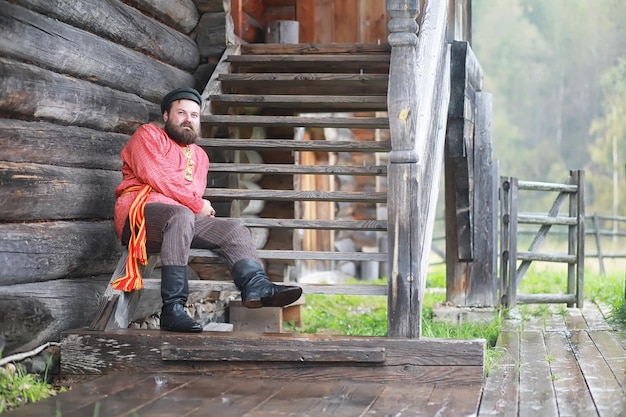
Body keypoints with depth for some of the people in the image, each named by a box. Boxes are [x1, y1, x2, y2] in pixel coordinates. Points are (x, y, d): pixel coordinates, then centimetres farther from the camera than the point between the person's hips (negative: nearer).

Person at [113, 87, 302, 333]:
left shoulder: (200, 155, 31)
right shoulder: (149, 135, 10)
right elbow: (155, 175, -6)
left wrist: (201, 208, -1)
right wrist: (197, 204, -5)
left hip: (183, 217, 7)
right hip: (141, 213, -7)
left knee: (234, 230, -12)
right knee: (181, 215, -38)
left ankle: (256, 286, -41)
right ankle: (173, 308, -46)